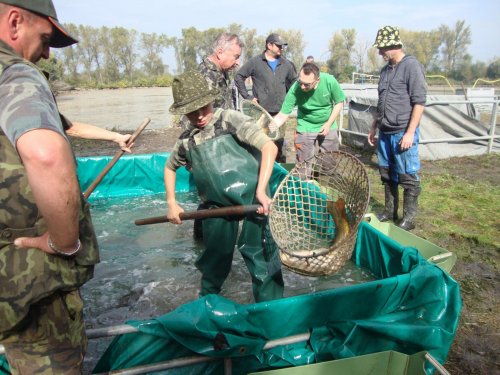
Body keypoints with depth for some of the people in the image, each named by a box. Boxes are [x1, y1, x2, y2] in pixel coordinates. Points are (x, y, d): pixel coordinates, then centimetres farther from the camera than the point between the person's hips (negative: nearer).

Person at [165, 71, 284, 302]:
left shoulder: (230, 120, -7)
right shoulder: (186, 141, 8)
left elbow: (269, 147, -15)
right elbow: (170, 167, 27)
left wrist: (261, 190, -23)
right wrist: (171, 203, 19)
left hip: (252, 202, -4)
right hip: (218, 209, 5)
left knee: (262, 259, 1)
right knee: (215, 262, 21)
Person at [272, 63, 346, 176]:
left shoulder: (329, 81, -24)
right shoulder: (295, 90, -26)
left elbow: (339, 103, -7)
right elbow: (282, 116, -23)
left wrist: (329, 124, -14)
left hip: (328, 126, 2)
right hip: (305, 128, -1)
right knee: (303, 164, 0)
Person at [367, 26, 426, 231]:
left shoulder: (412, 66, -9)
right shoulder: (386, 69, 14)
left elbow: (419, 102, -13)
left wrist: (410, 132, -18)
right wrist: (374, 127, 20)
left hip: (403, 133, -8)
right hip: (385, 133, 8)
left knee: (408, 177, 1)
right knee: (387, 175, 14)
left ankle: (408, 218, 12)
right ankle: (389, 211, 27)